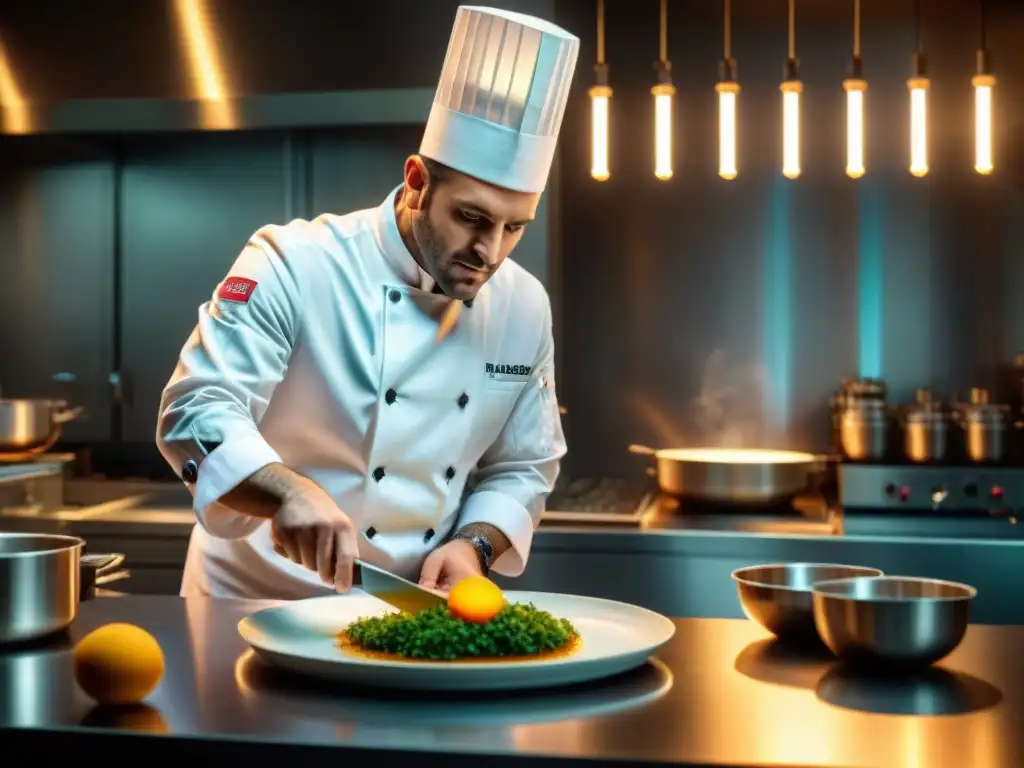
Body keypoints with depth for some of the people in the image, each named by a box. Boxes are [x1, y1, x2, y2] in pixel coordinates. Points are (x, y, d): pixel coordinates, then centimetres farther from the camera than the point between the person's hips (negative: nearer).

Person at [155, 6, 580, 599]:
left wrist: (475, 545, -10)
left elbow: (523, 467, 8)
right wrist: (288, 492, -36)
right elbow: (198, 412, -19)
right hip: (260, 599, -4)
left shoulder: (526, 308, 1)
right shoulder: (296, 266, -15)